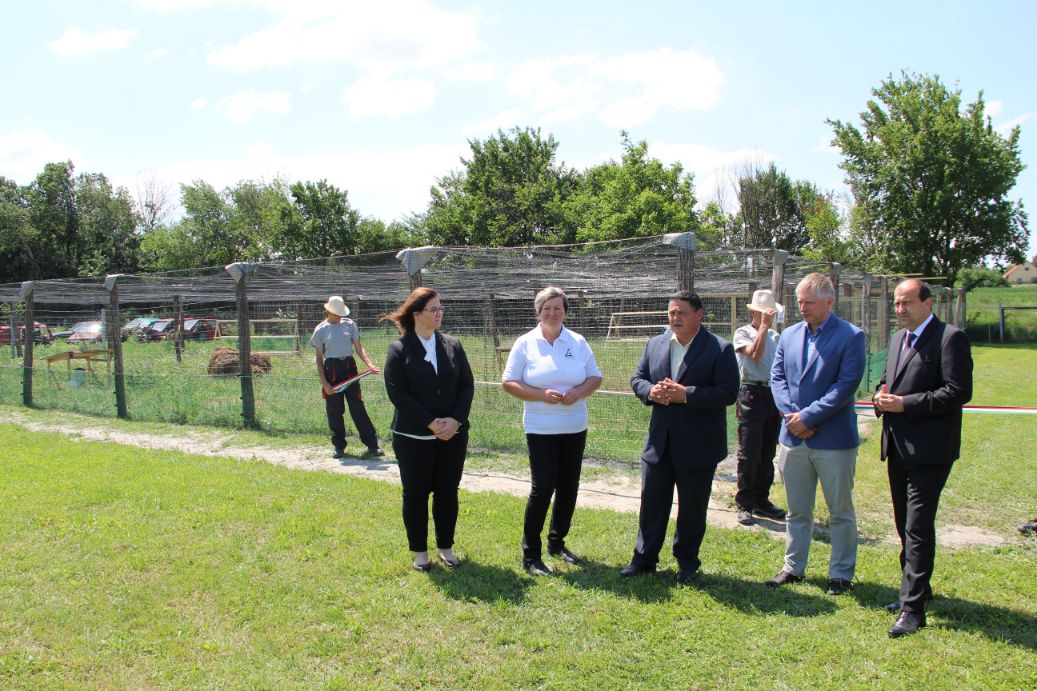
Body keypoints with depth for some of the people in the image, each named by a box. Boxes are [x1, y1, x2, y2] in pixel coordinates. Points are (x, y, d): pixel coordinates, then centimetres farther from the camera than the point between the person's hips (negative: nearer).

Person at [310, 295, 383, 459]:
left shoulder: (350, 324, 5)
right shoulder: (321, 330, 2)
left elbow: (358, 347, 2)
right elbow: (319, 358, 4)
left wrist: (369, 364, -17)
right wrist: (324, 382, -5)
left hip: (349, 367, 0)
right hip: (331, 370, 0)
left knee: (358, 408, -2)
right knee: (334, 411, 5)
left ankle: (372, 446, 0)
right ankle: (339, 447, 18)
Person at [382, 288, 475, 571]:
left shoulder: (453, 345, 6)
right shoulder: (399, 349, -5)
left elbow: (467, 385, 4)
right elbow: (396, 392, -12)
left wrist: (455, 420, -11)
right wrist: (431, 423, -16)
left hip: (453, 434, 3)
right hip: (413, 436, -3)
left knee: (447, 491, 10)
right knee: (416, 493, 6)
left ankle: (446, 548, 24)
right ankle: (419, 551, 20)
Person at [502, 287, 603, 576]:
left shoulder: (578, 342, 4)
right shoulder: (525, 343, -3)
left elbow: (595, 378, 7)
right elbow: (509, 382, -5)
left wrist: (578, 392, -14)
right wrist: (542, 395, -18)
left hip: (575, 428, 4)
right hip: (540, 429, -4)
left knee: (568, 488, 11)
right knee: (542, 488, -9)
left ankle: (557, 543, 29)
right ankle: (530, 554, 3)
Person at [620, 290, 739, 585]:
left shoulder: (719, 349, -10)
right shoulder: (655, 344, 6)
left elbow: (728, 392, -16)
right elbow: (637, 378, 10)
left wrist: (686, 394, -24)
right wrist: (651, 392, -13)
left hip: (698, 446, -4)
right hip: (659, 441, 4)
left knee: (692, 507, 9)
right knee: (651, 502, 10)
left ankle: (687, 561, 26)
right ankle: (644, 558, 22)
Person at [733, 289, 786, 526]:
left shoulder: (776, 337, 16)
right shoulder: (743, 333, 0)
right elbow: (755, 355, -18)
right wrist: (764, 327, -13)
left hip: (774, 396, 6)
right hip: (752, 394, -6)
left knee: (767, 453, 10)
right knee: (749, 453, -6)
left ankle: (761, 500, 20)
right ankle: (744, 504, 2)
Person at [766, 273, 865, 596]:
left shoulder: (850, 336, -7)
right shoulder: (789, 335, 9)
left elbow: (847, 384, -15)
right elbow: (777, 377, 5)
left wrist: (808, 417, -18)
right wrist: (792, 415, -11)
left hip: (834, 439, -5)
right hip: (793, 437, 5)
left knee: (840, 512, 8)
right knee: (797, 510, 15)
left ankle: (841, 574, 21)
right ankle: (793, 567, 27)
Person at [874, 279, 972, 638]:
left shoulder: (950, 338, -10)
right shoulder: (897, 339, 15)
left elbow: (959, 392, -18)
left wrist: (906, 403, -20)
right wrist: (882, 398, 1)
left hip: (929, 449, -8)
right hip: (898, 446, 8)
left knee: (918, 527, -9)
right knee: (905, 524, 17)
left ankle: (913, 608, -5)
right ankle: (916, 589, 31)